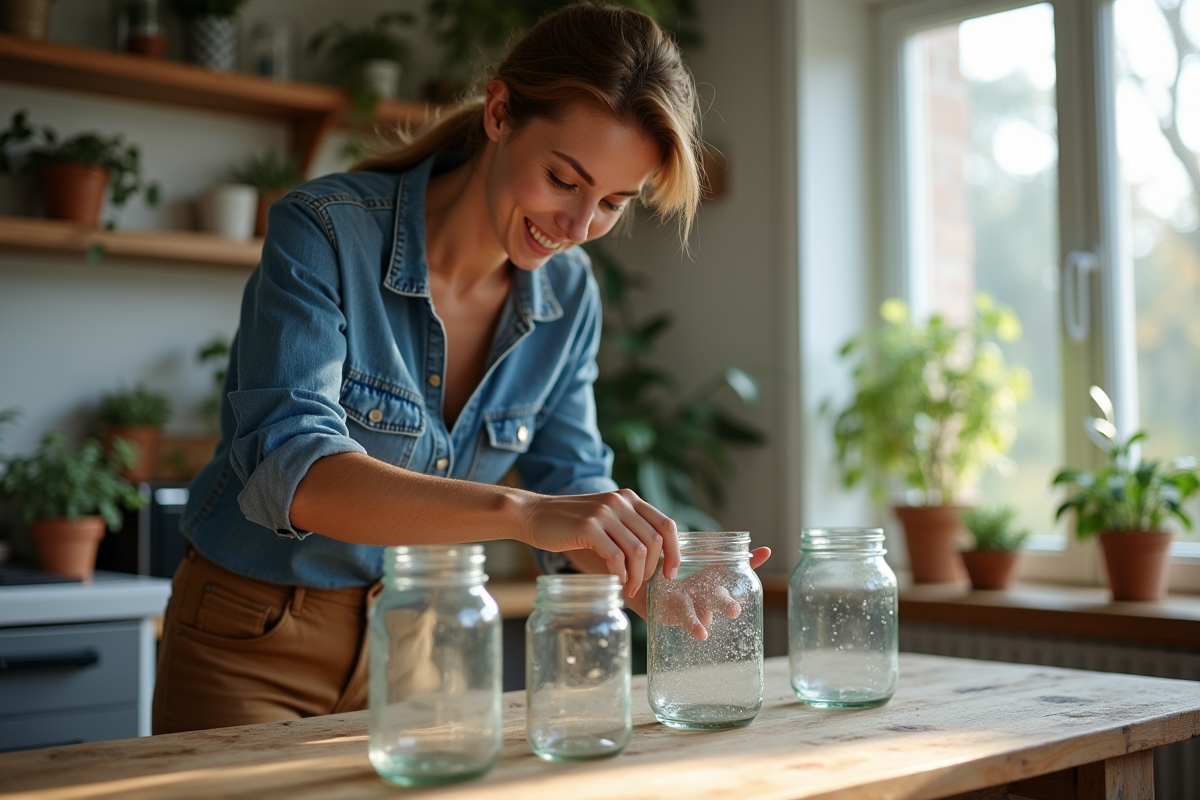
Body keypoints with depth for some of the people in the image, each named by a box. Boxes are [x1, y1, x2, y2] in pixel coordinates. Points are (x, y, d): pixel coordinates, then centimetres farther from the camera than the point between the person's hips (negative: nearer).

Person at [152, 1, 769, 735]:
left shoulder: (568, 296, -7)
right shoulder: (325, 232, -23)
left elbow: (572, 489, 1)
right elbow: (289, 471, -36)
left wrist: (658, 582, -20)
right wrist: (518, 510, -48)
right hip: (250, 648, -4)